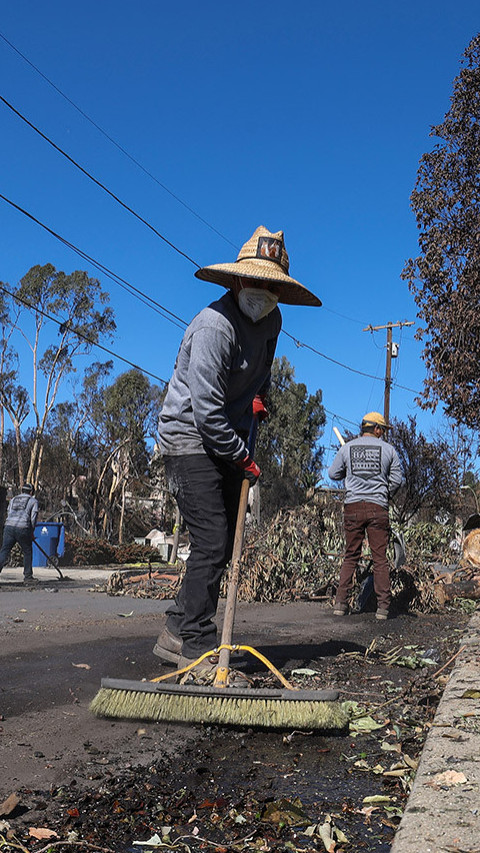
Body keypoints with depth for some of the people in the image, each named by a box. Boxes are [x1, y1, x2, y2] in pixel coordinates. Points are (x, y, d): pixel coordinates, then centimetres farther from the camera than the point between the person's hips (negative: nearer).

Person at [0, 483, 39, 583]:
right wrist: (31, 533, 13)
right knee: (27, 552, 13)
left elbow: (8, 514, 20)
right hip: (22, 529, -3)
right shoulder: (33, 501, 11)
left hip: (9, 526, 3)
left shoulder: (13, 499, 24)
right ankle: (28, 577, 17)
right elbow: (33, 518, 3)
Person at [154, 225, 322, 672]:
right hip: (190, 438, -9)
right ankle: (196, 647, -4)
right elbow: (206, 410, -24)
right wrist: (243, 457, -16)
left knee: (222, 547, 9)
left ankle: (176, 632, 19)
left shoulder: (271, 320, 6)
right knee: (210, 545, -14)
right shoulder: (214, 325, -21)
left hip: (229, 443, 9)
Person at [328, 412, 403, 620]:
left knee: (350, 556, 9)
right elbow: (397, 480, 6)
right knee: (380, 558, 3)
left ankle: (340, 603, 5)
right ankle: (383, 607, 2)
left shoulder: (347, 447, 7)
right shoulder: (388, 449, 4)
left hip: (352, 507, 1)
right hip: (378, 508, -1)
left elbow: (333, 474, 12)